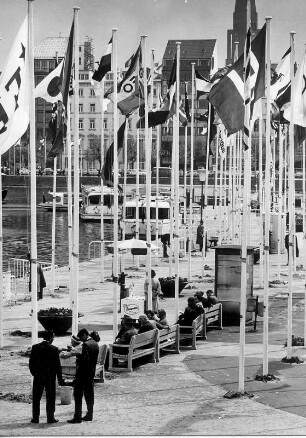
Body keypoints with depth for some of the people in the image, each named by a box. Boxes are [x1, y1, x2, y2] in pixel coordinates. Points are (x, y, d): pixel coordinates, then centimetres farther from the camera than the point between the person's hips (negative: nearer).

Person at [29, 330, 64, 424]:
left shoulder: (35, 347, -2)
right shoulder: (54, 349, -11)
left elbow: (31, 363, 1)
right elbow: (57, 365, -8)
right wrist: (60, 378, 0)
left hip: (38, 377, 2)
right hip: (50, 377, -2)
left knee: (36, 398, 10)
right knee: (50, 398, 6)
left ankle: (35, 418, 10)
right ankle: (50, 418, 6)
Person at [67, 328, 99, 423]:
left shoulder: (86, 344, -17)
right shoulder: (95, 344, 11)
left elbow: (85, 359, -24)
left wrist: (77, 355, -9)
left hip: (83, 373, -9)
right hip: (91, 373, 9)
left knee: (78, 395, -5)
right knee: (89, 394, 14)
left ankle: (77, 417, -7)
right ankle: (89, 415, 18)